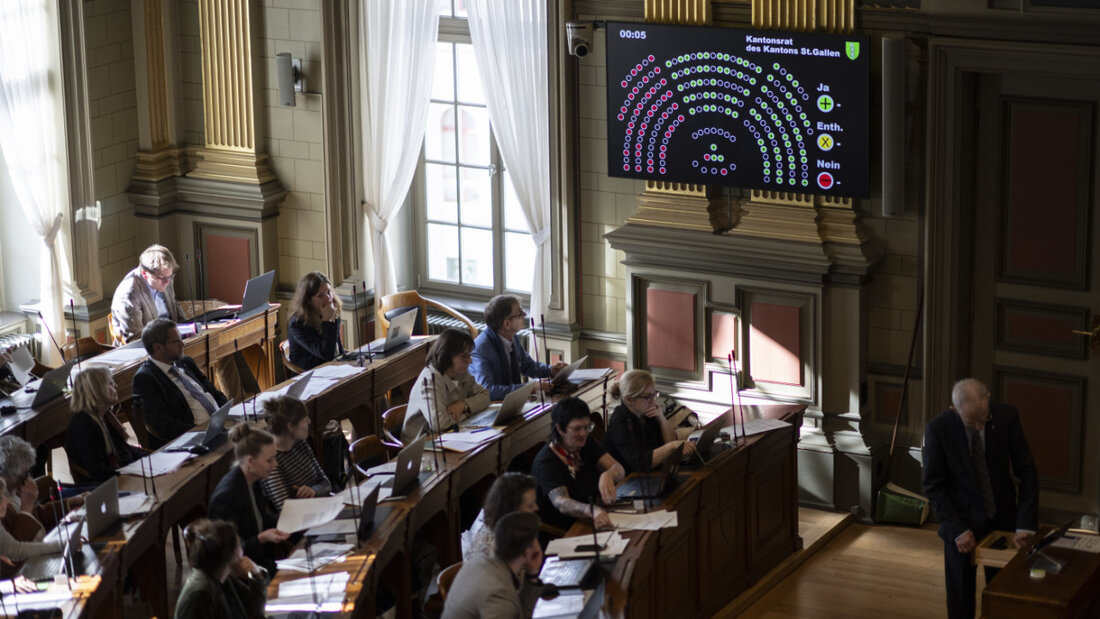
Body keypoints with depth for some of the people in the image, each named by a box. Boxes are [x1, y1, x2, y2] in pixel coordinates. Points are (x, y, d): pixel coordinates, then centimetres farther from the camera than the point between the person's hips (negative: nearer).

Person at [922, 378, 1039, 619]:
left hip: (1002, 517, 2)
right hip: (962, 520, -2)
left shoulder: (1007, 417, -15)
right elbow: (933, 487, -12)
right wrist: (957, 529, -19)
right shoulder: (938, 429, -19)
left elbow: (1027, 472, -10)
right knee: (961, 594, 9)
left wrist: (1025, 524, -16)